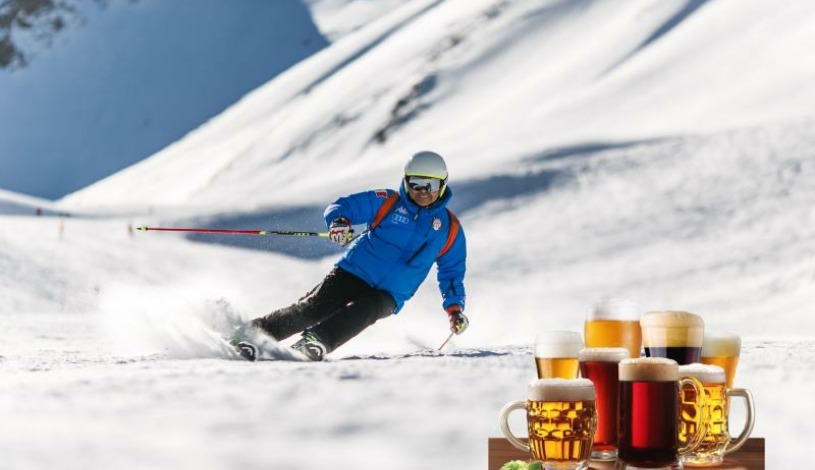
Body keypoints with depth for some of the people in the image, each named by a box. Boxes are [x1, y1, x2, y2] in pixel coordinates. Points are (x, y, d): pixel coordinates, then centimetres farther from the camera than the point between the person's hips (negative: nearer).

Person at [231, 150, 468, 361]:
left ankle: (318, 340, -51)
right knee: (311, 308, -22)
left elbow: (452, 271, 17)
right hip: (353, 274, 0)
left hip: (387, 297, 0)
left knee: (365, 309, -34)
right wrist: (339, 221, -23)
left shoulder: (450, 228, 7)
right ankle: (252, 332, -19)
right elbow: (342, 206, 1)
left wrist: (454, 306, 4)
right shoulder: (388, 202, 2)